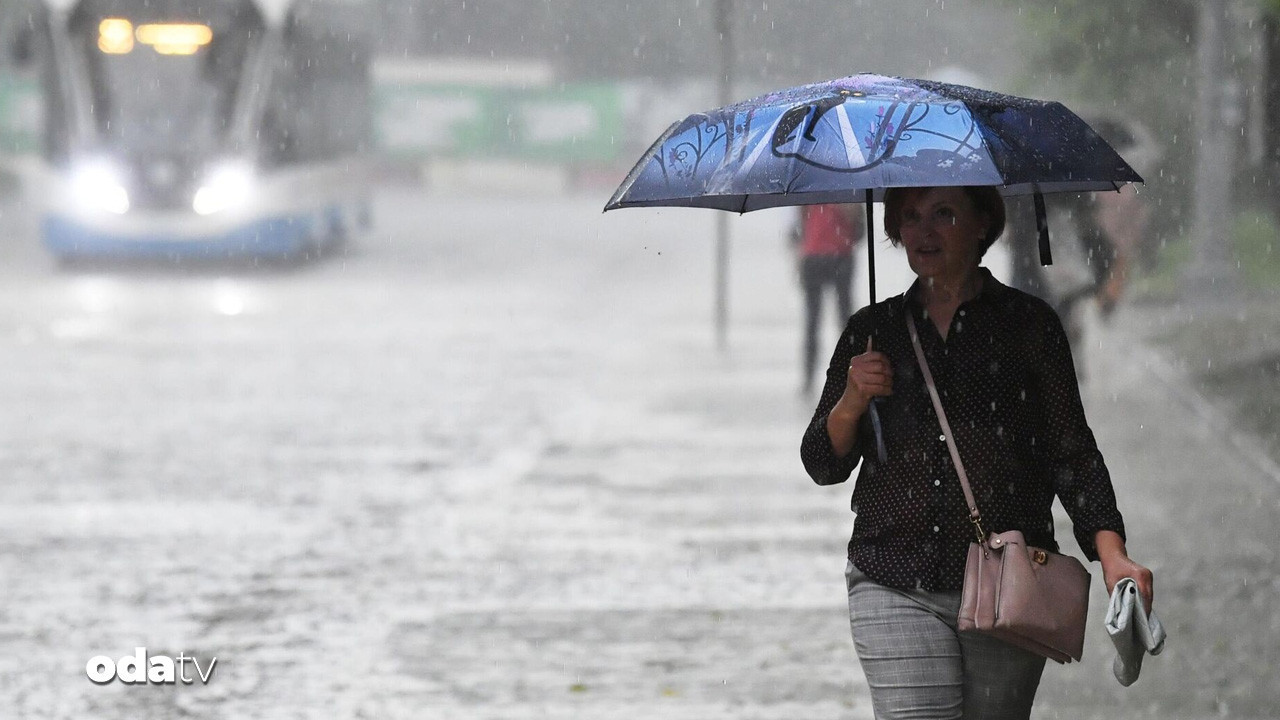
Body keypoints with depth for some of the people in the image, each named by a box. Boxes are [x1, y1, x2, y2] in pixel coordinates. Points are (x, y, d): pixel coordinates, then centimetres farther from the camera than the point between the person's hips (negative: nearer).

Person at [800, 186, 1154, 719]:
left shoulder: (1029, 323, 6)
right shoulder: (872, 331, 11)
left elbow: (1071, 451, 3)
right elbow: (823, 465, 11)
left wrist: (1111, 553, -11)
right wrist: (852, 401, -10)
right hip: (895, 588, 1)